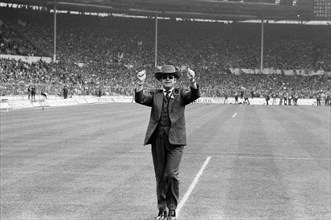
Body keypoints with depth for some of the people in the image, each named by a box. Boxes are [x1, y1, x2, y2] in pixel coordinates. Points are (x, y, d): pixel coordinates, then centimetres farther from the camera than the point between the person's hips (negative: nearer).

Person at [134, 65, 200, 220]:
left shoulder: (181, 94, 7)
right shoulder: (155, 94, 10)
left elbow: (194, 95, -13)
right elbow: (139, 98, -7)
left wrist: (192, 81, -33)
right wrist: (140, 83, -26)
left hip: (175, 140, -2)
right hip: (157, 140, 2)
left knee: (171, 174, -12)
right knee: (160, 176, 8)